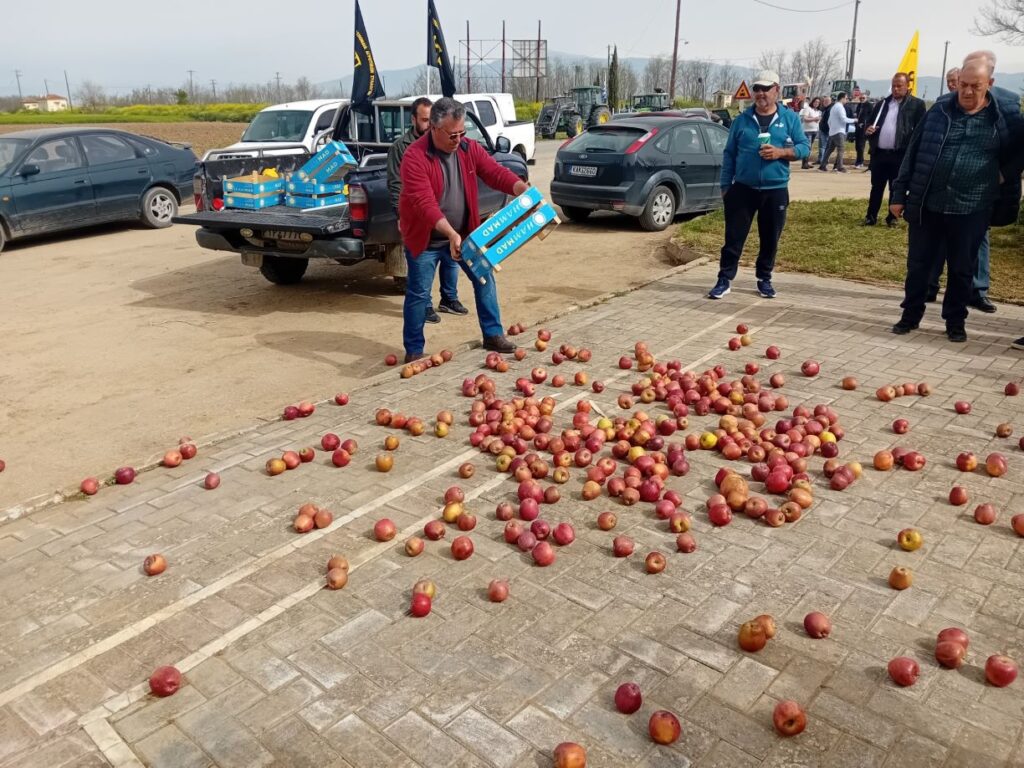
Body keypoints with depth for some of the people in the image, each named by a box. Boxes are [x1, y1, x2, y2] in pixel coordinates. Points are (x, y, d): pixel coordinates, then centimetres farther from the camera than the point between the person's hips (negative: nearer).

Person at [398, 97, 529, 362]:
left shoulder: (469, 148, -5)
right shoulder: (415, 156, -23)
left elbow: (496, 173, -8)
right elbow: (424, 203, -32)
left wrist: (522, 189, -28)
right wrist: (451, 234, -43)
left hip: (464, 233, 5)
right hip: (426, 238, -5)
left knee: (484, 279, 7)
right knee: (419, 294, 1)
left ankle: (493, 335, 21)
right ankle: (414, 350, 15)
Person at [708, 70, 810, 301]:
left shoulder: (790, 118, 3)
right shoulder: (742, 119, 5)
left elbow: (804, 147, 2)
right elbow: (729, 154, 7)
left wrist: (780, 152, -16)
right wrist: (725, 185, 3)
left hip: (775, 191, 0)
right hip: (743, 188, 0)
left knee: (770, 239, 9)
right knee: (734, 237, 0)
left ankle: (764, 279, 23)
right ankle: (724, 279, 7)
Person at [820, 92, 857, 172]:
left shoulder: (833, 107, 19)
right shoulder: (840, 107, -10)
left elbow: (829, 121, 22)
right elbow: (844, 119, -17)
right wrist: (854, 120, -5)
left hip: (832, 132, 9)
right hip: (839, 132, -9)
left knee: (829, 149, 11)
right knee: (841, 149, -10)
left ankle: (822, 166, 9)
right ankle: (840, 167, -15)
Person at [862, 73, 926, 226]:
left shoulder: (916, 104, 1)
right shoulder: (882, 103, 15)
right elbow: (870, 122, 21)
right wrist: (868, 129, -3)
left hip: (900, 155, -3)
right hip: (879, 153, 4)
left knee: (896, 188, 4)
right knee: (876, 187, 8)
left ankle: (892, 217, 14)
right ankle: (871, 216, 15)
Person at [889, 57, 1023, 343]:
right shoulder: (938, 111, 3)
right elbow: (912, 154, 6)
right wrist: (899, 195, 3)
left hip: (972, 211, -1)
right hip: (926, 206, 1)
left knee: (961, 269, 9)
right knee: (918, 264, 8)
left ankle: (955, 321, 23)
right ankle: (910, 315, 23)